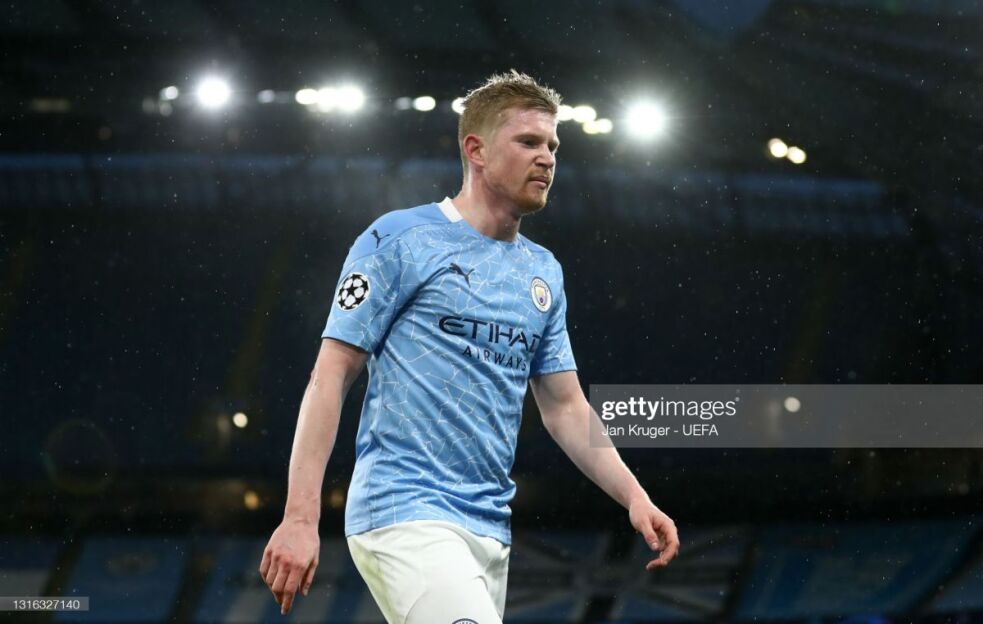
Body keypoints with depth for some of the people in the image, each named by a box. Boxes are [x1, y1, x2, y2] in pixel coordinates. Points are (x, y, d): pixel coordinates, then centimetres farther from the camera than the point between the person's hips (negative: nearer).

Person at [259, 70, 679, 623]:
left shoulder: (545, 272, 18)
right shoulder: (399, 239, -2)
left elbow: (565, 406, 22)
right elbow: (332, 375, -6)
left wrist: (635, 497, 8)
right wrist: (300, 518, -13)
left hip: (489, 530, 7)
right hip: (405, 515, -7)